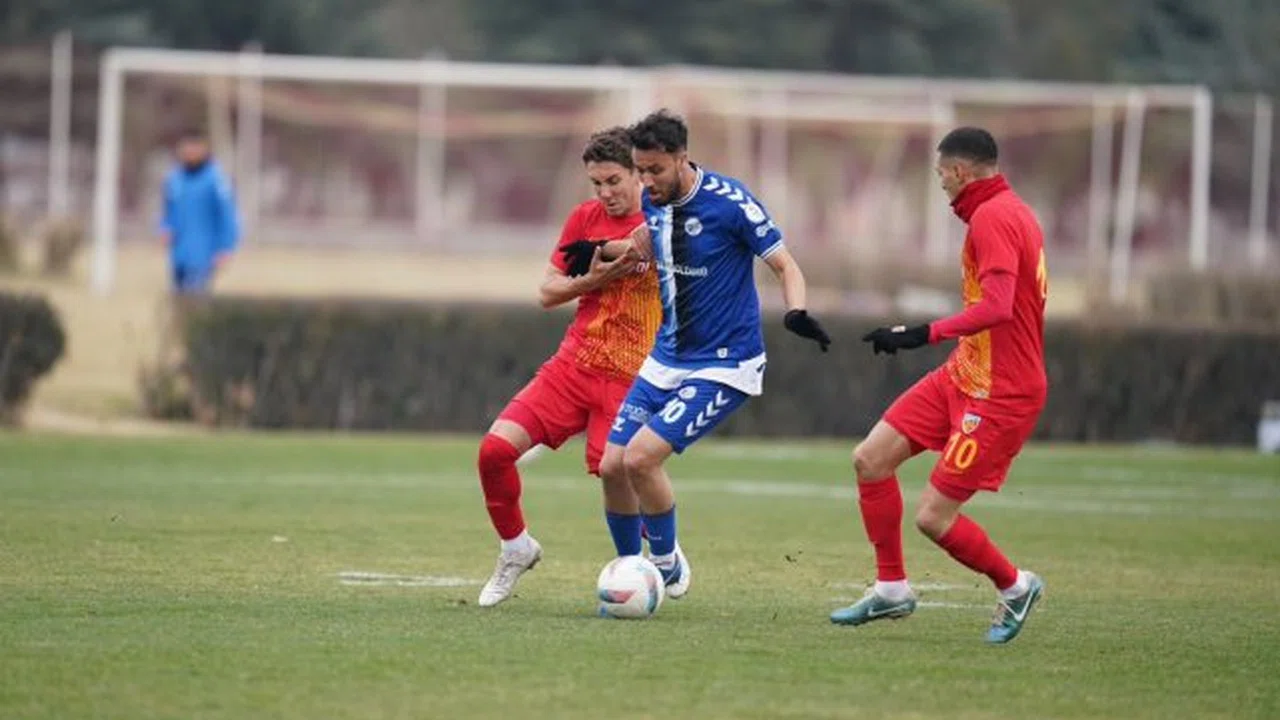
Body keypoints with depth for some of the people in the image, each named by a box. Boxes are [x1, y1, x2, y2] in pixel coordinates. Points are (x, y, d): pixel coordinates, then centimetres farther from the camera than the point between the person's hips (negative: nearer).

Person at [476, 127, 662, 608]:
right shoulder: (585, 219, 8)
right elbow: (547, 293, 10)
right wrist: (592, 279, -9)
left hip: (627, 377, -4)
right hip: (573, 364, 4)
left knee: (614, 471, -17)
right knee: (496, 447, -10)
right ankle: (516, 547, 12)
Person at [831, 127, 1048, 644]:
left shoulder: (993, 217, -19)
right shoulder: (1010, 211, 13)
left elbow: (997, 307, -31)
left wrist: (924, 335, -35)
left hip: (999, 395, -10)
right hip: (962, 375, 10)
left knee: (934, 518, -8)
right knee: (870, 459, 5)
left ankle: (1015, 586, 16)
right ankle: (891, 590, 14)